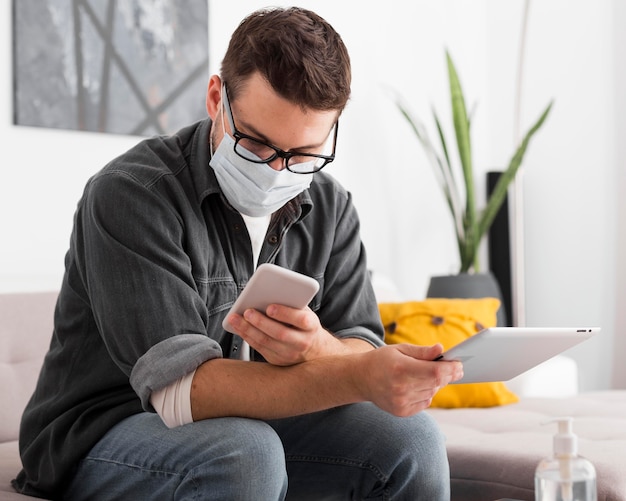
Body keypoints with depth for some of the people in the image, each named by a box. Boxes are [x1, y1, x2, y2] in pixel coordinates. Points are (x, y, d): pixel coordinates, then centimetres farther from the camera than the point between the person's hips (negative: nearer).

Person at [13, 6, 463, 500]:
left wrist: (317, 351, -32)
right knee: (246, 453, -35)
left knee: (408, 437, -15)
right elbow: (178, 391, -29)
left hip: (251, 424, 6)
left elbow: (364, 355, -6)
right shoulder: (128, 194, -20)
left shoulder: (329, 208, 0)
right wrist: (359, 377, -41)